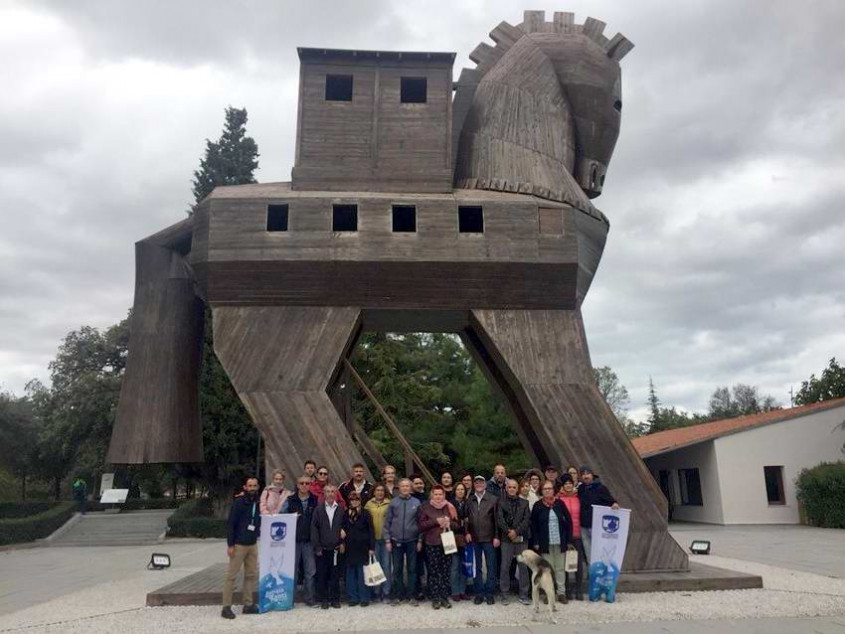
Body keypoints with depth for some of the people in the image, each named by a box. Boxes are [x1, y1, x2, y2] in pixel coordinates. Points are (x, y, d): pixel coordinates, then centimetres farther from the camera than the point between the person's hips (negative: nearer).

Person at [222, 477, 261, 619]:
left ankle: (248, 605, 18)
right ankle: (226, 607, 7)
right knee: (231, 575, 0)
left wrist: (257, 536, 3)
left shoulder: (257, 503, 5)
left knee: (251, 575, 9)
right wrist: (230, 544, -16)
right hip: (239, 544, -6)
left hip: (253, 544, 6)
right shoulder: (238, 502, -12)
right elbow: (230, 524, -13)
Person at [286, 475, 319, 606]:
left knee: (310, 571, 4)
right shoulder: (290, 500, 2)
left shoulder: (315, 500, 4)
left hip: (309, 541, 1)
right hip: (294, 540, -1)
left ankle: (309, 598, 14)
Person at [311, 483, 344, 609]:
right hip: (322, 549, -1)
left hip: (336, 548, 1)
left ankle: (335, 599, 15)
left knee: (335, 574, 5)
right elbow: (314, 528, -2)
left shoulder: (340, 509, 3)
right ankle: (323, 600, 15)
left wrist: (342, 543, -2)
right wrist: (317, 547, -6)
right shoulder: (318, 509, 0)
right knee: (322, 575, 5)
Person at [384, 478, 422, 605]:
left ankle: (412, 595, 14)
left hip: (412, 541, 0)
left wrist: (420, 540, 0)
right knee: (397, 569, 6)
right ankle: (397, 595, 15)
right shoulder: (393, 503, -1)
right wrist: (388, 540, -1)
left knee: (412, 569, 5)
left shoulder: (416, 503, 0)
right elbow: (387, 522, 2)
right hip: (396, 541, 0)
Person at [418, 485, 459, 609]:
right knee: (434, 571, -1)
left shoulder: (449, 507, 9)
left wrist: (449, 523, -10)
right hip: (432, 544, -2)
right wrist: (436, 521, -14)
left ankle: (445, 597, 13)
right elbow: (421, 525, -5)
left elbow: (456, 524, 11)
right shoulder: (425, 507, 2)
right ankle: (435, 598, 8)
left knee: (446, 571, 4)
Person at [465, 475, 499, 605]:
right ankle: (479, 593, 18)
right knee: (476, 567, 9)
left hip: (488, 538, -2)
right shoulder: (469, 500, 7)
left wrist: (496, 536, -7)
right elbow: (466, 518, 8)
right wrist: (467, 532, -3)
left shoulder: (493, 499, -2)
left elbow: (496, 519, -3)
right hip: (474, 538, 3)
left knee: (491, 566, 3)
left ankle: (489, 593, 12)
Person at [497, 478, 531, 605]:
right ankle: (504, 594, 8)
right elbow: (499, 519, -2)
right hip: (506, 538, -1)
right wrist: (508, 531, -12)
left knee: (523, 566, 2)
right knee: (505, 567, 0)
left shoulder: (524, 503, 10)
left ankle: (524, 594, 11)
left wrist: (516, 531, -10)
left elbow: (527, 519, 1)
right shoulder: (501, 502, 6)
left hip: (521, 538, 2)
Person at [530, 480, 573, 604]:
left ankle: (561, 592, 16)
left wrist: (568, 539, -1)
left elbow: (568, 521, 5)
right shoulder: (538, 506, 1)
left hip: (560, 542, 1)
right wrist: (535, 542, -5)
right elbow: (533, 525, 1)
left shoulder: (560, 503, 3)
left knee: (560, 568, 7)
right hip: (545, 543, -1)